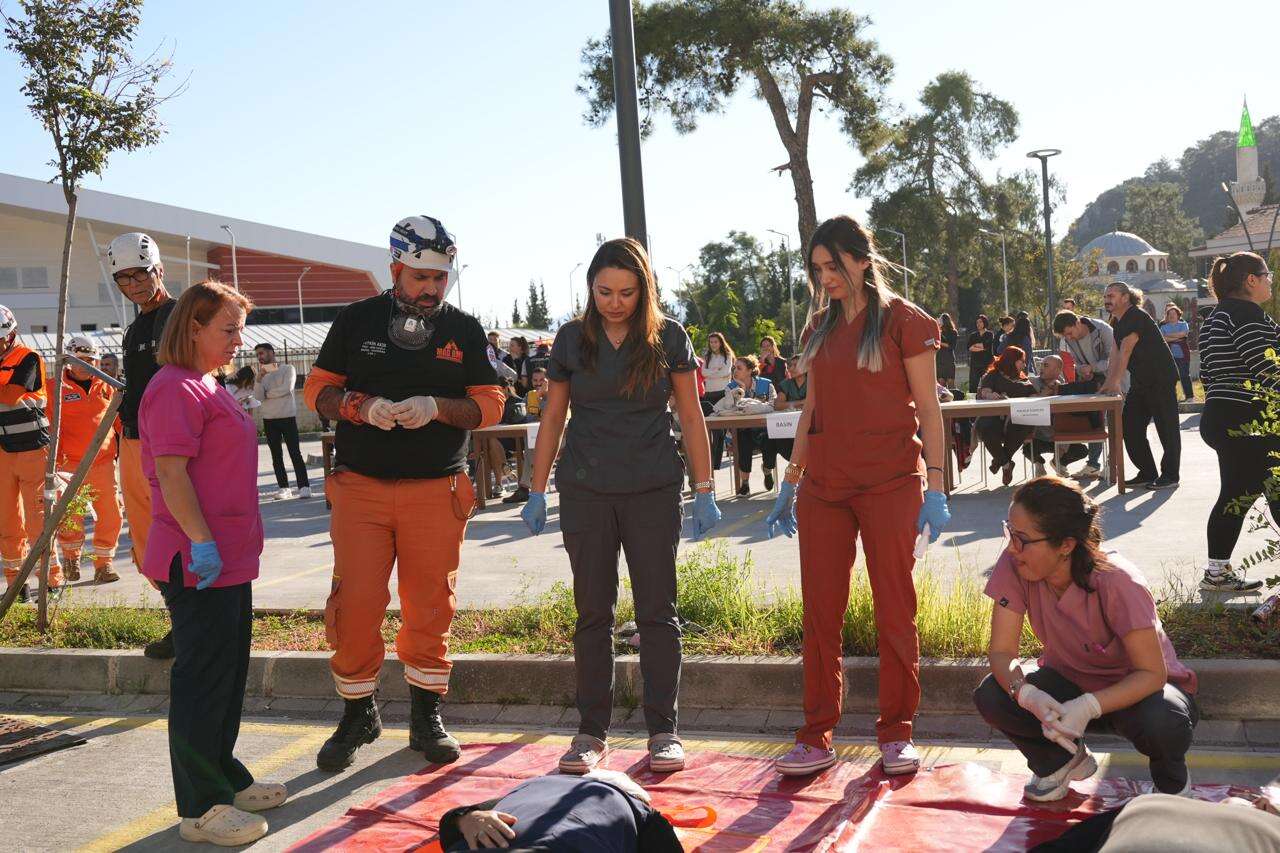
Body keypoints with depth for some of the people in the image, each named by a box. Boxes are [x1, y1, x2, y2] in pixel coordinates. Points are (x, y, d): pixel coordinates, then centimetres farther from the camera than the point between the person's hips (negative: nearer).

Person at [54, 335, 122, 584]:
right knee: (70, 516, 2)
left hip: (104, 462, 3)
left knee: (111, 515, -1)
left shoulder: (105, 387, 12)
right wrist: (56, 457, -5)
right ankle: (70, 557, 26)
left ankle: (104, 564, 11)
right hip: (71, 463, -3)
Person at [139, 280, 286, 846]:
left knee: (229, 671, 17)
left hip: (230, 558, 11)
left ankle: (225, 778, 30)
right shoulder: (176, 389, -14)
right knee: (202, 677, -4)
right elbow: (171, 472, -22)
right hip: (198, 563, -10)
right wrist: (201, 541, -26)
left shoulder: (208, 389, 18)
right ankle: (200, 809, 5)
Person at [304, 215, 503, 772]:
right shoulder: (356, 321, 6)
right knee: (354, 606, -3)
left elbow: (490, 404, 4)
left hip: (437, 490, 1)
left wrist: (435, 407, -14)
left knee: (431, 610, 5)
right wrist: (362, 406, -14)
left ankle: (426, 717, 21)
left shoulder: (465, 330, 7)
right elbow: (317, 388, 7)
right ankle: (357, 714, 16)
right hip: (360, 486, 0)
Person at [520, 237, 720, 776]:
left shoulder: (668, 338, 1)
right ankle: (592, 732, 14)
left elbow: (691, 416, 3)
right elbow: (552, 417, 8)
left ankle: (663, 731, 11)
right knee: (593, 612, 5)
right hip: (585, 490, 1)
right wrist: (537, 492, 6)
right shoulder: (572, 338, 4)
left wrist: (704, 490, -1)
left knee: (657, 610, 2)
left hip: (654, 489, -1)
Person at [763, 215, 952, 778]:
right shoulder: (820, 328, 14)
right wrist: (790, 483, 16)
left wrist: (934, 485, -10)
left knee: (894, 610, 2)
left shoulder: (903, 321, -2)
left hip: (889, 484, -5)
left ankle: (896, 734, 15)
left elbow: (927, 408, -4)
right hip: (823, 487, 5)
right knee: (819, 614, 5)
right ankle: (817, 738, 12)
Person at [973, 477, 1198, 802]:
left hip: (1136, 687, -3)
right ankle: (1061, 760, 8)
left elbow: (1152, 673, -28)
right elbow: (1002, 651, -18)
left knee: (1160, 721, -38)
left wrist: (1089, 706, -44)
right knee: (990, 696, -24)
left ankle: (1172, 783, 2)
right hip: (1070, 682, 3)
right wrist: (1026, 694, -40)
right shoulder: (1014, 565, -22)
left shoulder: (1116, 582, -31)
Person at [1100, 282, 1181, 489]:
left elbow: (1125, 351, -25)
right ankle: (1147, 473, 14)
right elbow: (1116, 355, 9)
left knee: (1166, 428, -1)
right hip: (1140, 382, 10)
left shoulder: (1136, 317, -18)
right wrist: (1108, 383, -1)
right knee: (1130, 427, 6)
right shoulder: (1117, 322, 11)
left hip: (1161, 380, -10)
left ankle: (1170, 475, 6)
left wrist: (1115, 382, -30)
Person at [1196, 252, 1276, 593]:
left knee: (1234, 495, 14)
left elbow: (1206, 373, 19)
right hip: (1250, 420, -10)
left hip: (1218, 416, 10)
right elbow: (1266, 367, -20)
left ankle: (1218, 571, 17)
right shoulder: (1247, 313, -13)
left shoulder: (1213, 320, 17)